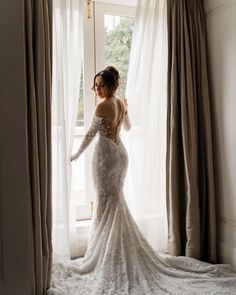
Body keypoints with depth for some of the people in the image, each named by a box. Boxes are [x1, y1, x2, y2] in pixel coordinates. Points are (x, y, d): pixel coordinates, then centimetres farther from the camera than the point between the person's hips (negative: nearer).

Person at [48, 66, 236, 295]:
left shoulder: (102, 107, -15)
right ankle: (121, 250, 26)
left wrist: (76, 155, 2)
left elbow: (90, 134, -10)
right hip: (121, 152, 8)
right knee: (116, 199, 15)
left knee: (106, 201, 1)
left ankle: (107, 251, 11)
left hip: (106, 154, -8)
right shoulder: (121, 103, 7)